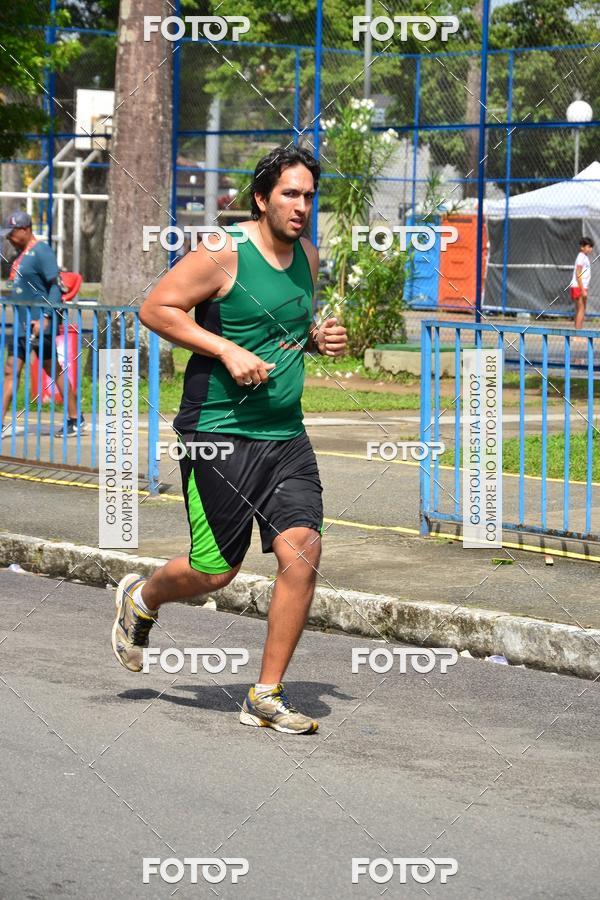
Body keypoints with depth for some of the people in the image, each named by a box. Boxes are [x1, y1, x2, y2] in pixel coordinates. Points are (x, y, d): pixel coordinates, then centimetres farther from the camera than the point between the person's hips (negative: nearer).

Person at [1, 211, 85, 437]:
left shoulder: (41, 251, -12)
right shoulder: (21, 254, 16)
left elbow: (56, 287, -17)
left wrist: (45, 317, -24)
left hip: (38, 325, -9)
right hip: (21, 325, 9)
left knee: (54, 371, -1)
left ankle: (75, 419, 8)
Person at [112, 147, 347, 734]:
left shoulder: (307, 256, 11)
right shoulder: (224, 255, -11)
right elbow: (155, 309, -11)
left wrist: (317, 338, 5)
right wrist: (227, 350, -19)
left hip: (285, 434, 6)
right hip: (219, 433, -6)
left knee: (302, 550, -11)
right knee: (216, 571, 1)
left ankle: (266, 696, -1)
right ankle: (141, 600, 37)